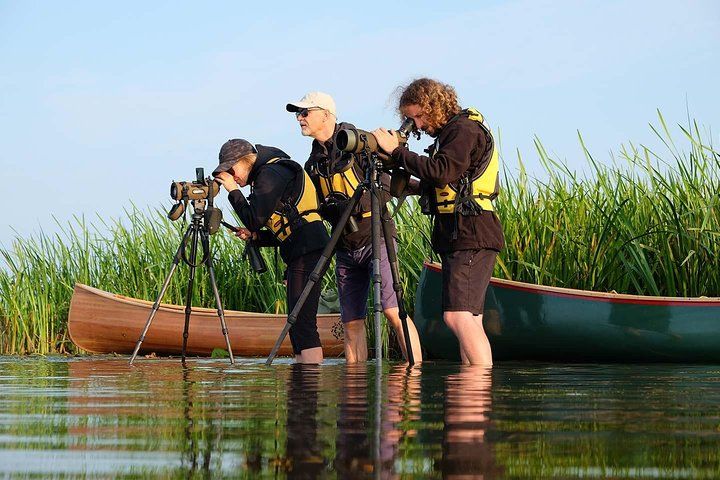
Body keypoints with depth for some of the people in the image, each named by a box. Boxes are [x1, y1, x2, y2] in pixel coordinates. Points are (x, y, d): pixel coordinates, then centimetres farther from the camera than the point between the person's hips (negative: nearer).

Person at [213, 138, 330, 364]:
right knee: (297, 322, 9)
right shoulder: (265, 176, 24)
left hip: (307, 251, -11)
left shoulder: (271, 174, -6)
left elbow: (256, 218, -13)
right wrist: (254, 235, 12)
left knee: (302, 322, -16)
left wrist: (233, 191, -3)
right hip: (301, 252, 11)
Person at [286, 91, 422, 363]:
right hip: (345, 246, 7)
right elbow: (313, 208, 16)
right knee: (351, 321, 4)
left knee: (393, 310, -17)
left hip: (375, 236, -7)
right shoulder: (314, 162, 12)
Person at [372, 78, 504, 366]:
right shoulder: (450, 132, 20)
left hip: (471, 236, -11)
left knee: (457, 315, -18)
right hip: (459, 237, 11)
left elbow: (442, 172, -23)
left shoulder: (465, 130, -10)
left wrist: (396, 152, -16)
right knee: (468, 318, 8)